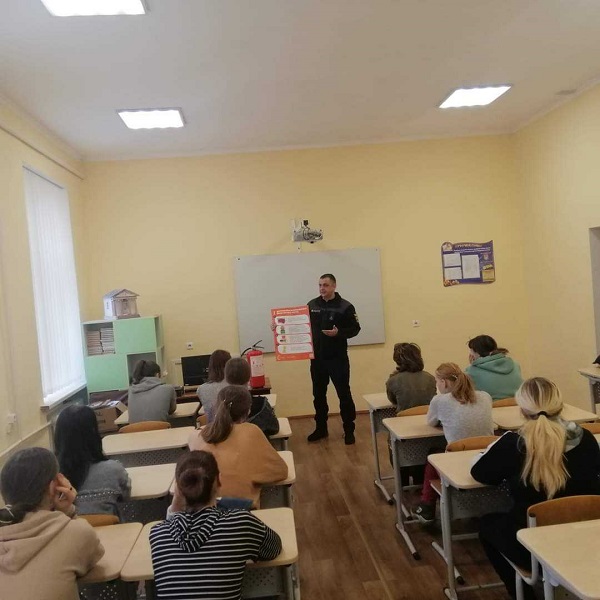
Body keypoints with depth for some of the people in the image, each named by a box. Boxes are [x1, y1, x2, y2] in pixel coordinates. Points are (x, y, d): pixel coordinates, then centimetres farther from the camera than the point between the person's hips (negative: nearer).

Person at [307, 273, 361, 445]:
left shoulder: (345, 306, -7)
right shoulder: (312, 305, 5)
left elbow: (355, 328, -7)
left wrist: (339, 333, -23)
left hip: (338, 358, -4)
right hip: (317, 358, 4)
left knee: (344, 394, 1)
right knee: (318, 394, 13)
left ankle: (349, 430, 13)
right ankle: (321, 428, 27)